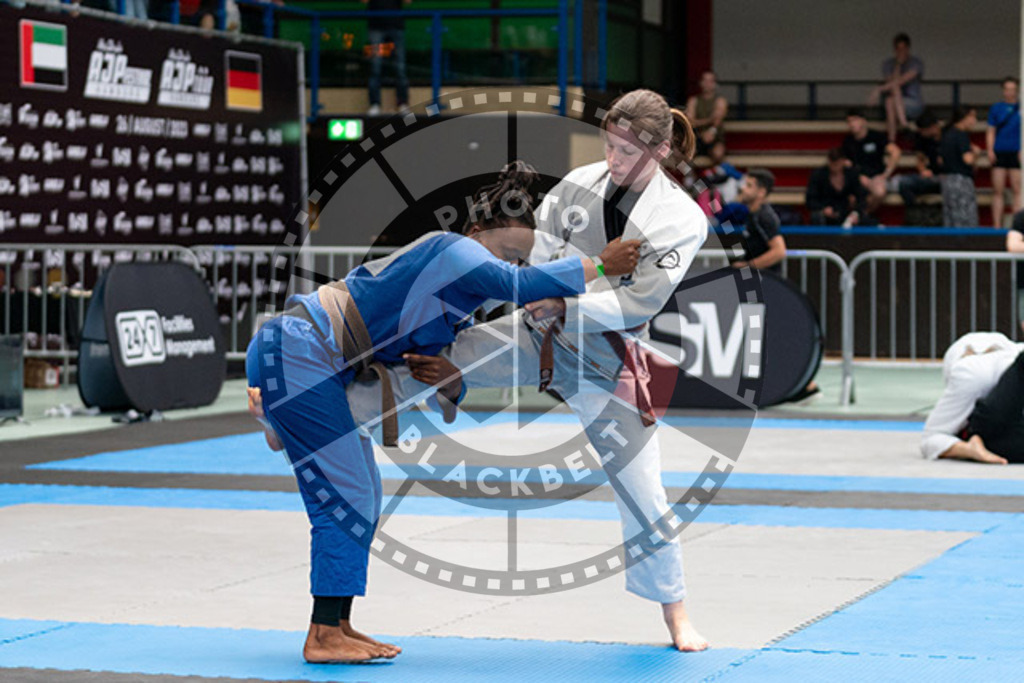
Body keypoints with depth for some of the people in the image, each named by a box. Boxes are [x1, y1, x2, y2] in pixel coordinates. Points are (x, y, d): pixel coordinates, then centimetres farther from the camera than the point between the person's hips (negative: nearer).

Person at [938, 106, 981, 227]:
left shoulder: (947, 134, 13)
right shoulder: (962, 135, -13)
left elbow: (940, 159, 19)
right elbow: (968, 159, -22)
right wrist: (976, 152, -4)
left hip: (946, 179, 9)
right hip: (961, 179, -9)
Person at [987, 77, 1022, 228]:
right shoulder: (996, 108, 9)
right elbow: (990, 132, 10)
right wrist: (990, 150, -3)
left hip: (1016, 153, -1)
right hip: (999, 154, 1)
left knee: (1017, 190, -3)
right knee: (998, 191, 1)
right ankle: (997, 225, 3)